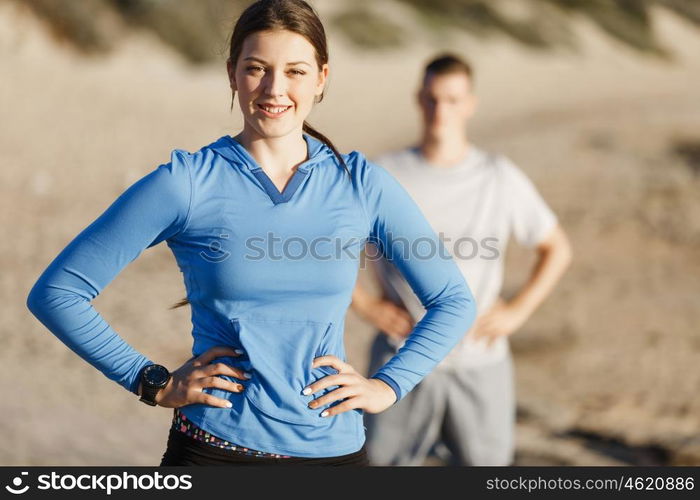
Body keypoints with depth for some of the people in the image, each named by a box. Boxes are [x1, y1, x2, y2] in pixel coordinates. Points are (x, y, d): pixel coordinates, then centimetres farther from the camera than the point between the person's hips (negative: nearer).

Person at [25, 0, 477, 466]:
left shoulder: (362, 183, 1)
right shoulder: (186, 183, -6)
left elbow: (455, 300, 10)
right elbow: (56, 293, -4)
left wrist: (388, 385, -2)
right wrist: (154, 382, -6)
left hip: (334, 447, 2)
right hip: (214, 447, -2)